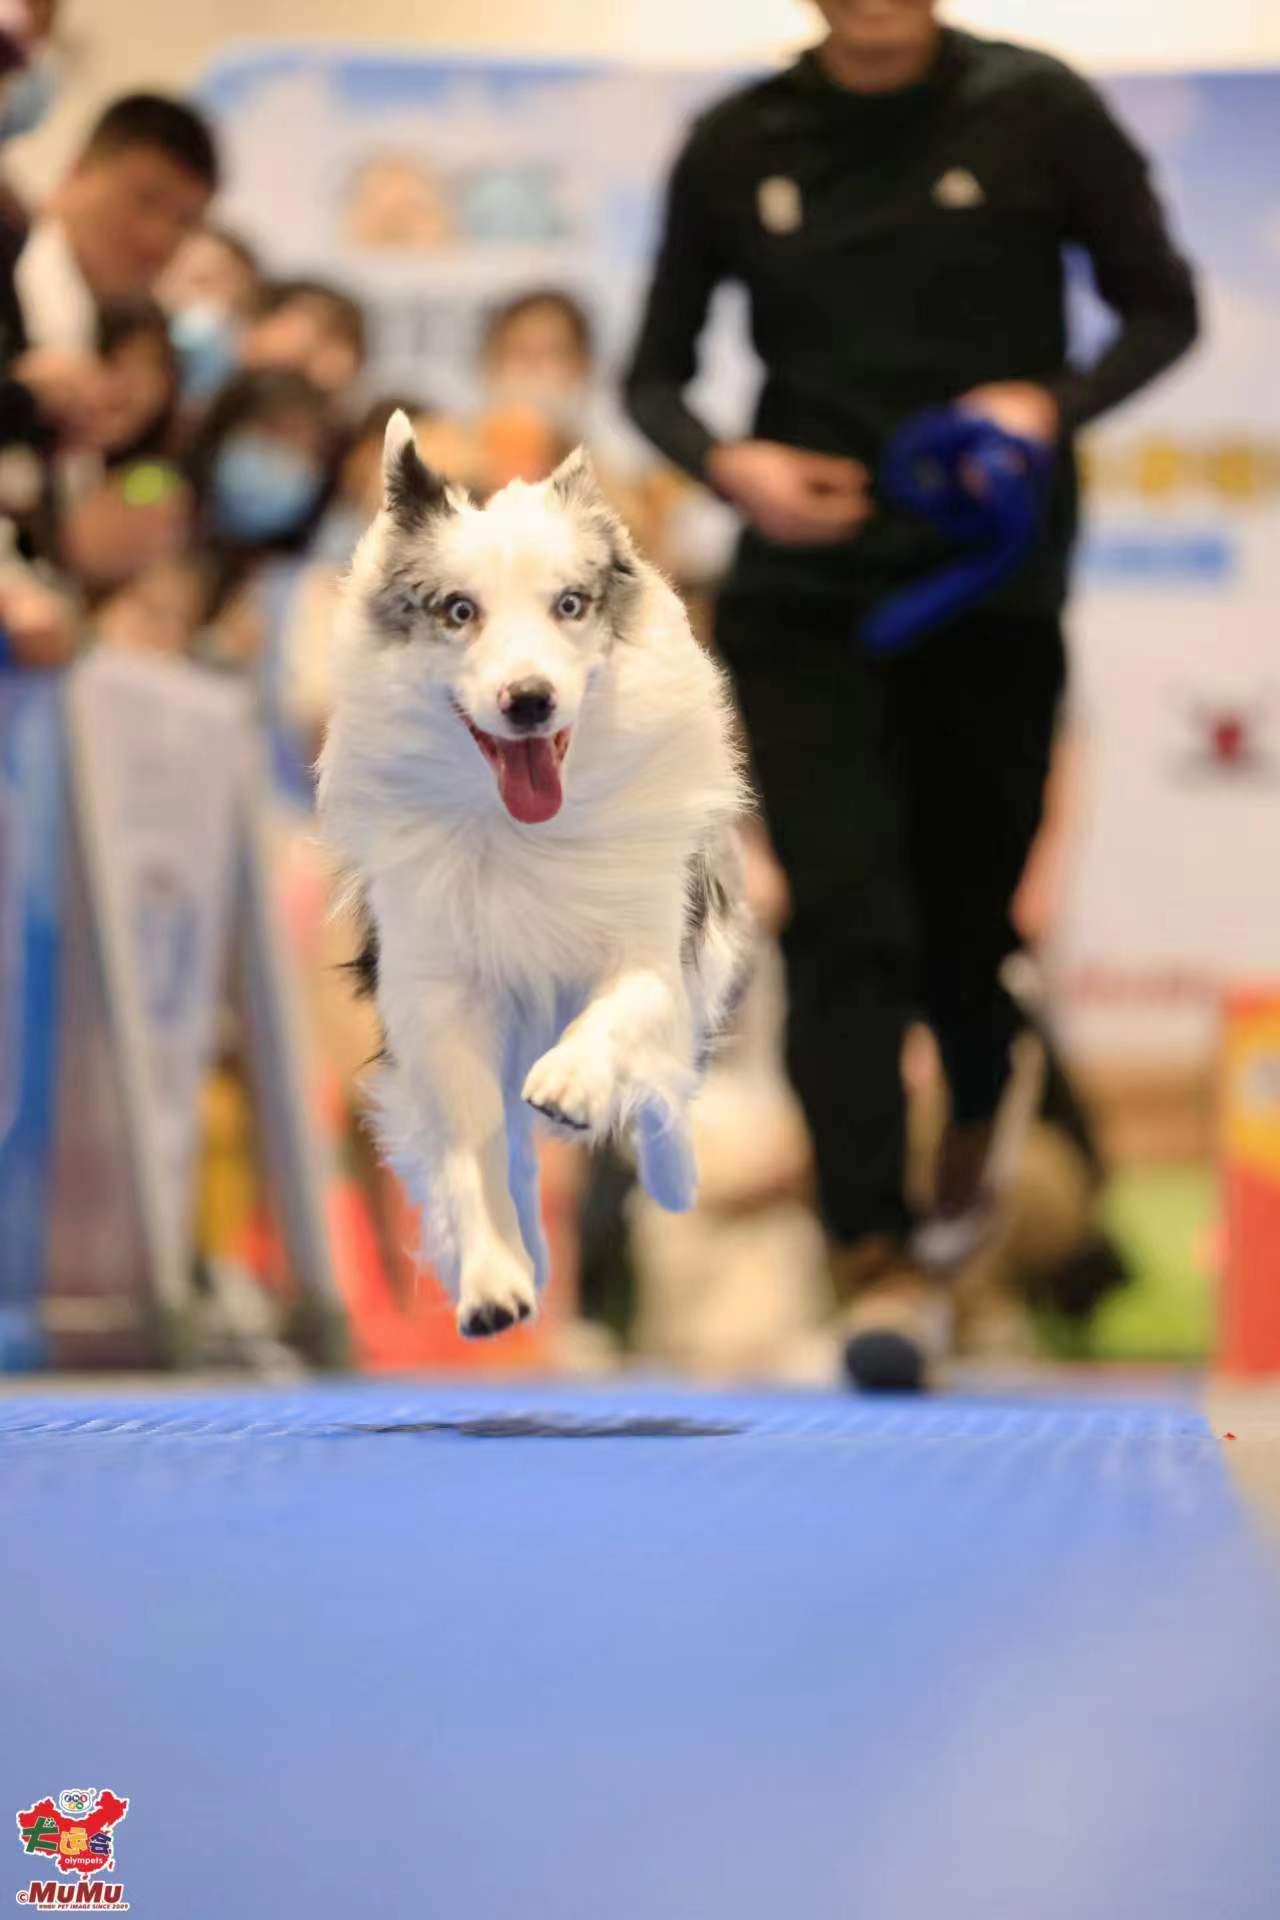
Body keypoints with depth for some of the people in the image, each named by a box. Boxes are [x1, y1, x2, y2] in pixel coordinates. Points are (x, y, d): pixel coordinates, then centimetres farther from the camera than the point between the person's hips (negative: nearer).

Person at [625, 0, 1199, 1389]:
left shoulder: (1036, 113, -1)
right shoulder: (737, 147, 3)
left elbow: (1160, 308, 4)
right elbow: (655, 372, 10)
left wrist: (1052, 405, -16)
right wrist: (728, 465, -12)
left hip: (994, 590, 0)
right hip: (803, 594, 0)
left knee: (973, 911, 9)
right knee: (843, 916, -12)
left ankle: (973, 1157, 39)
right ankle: (877, 1261, -14)